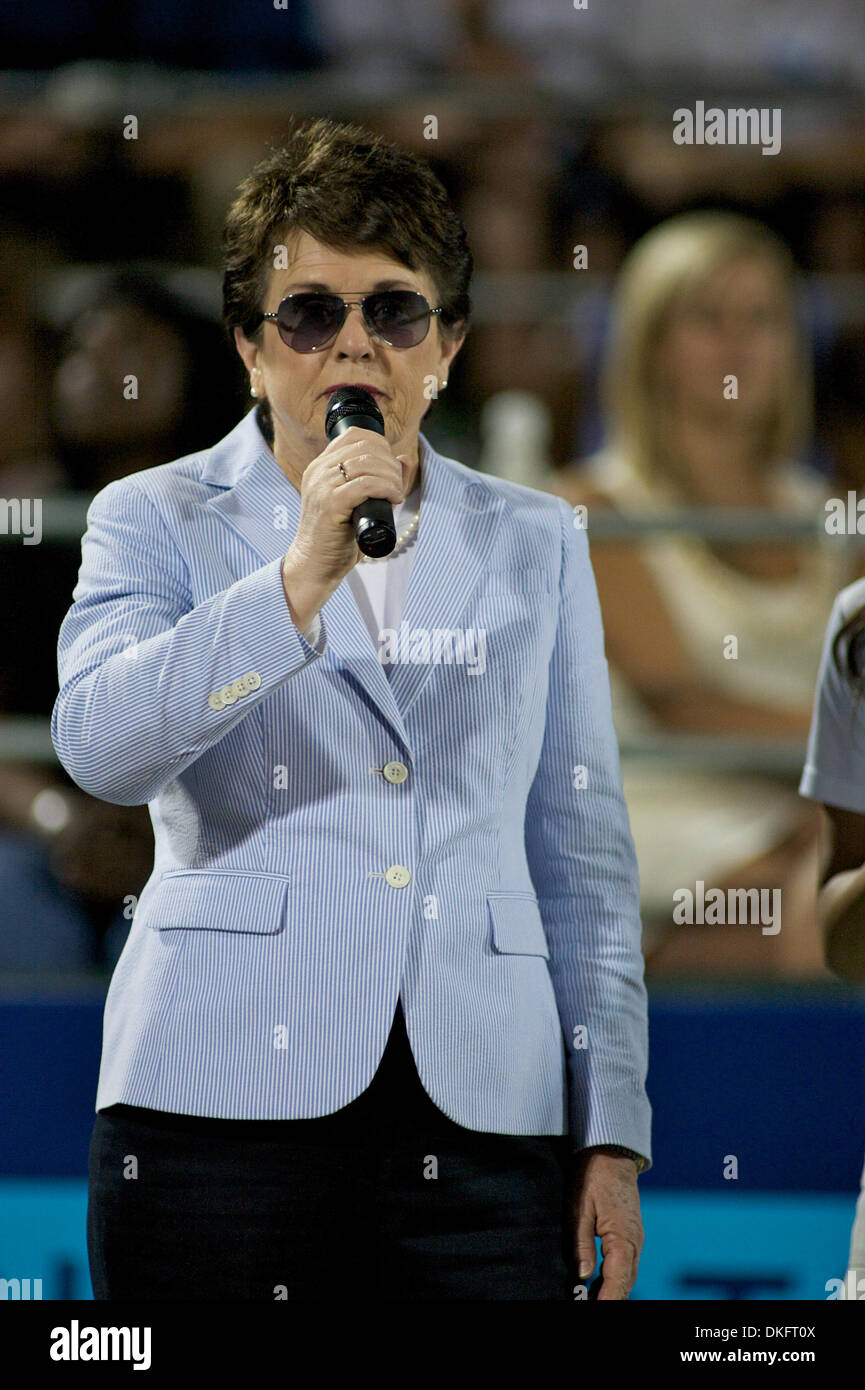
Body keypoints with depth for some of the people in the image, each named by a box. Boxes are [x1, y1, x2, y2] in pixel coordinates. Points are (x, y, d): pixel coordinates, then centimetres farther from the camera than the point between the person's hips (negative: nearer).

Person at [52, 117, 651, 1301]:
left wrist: (613, 1131, 8)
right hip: (228, 1105, -2)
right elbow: (100, 745, -11)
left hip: (480, 1110, 2)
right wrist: (299, 580, -19)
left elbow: (582, 849, 14)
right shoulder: (158, 522, 8)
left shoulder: (533, 546, 15)